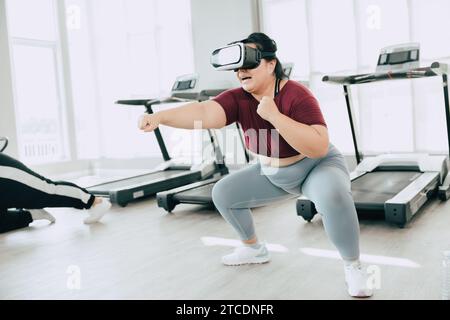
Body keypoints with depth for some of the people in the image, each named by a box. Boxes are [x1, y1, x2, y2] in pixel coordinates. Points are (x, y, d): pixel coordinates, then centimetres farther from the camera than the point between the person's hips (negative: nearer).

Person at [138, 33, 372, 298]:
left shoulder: (297, 95, -30)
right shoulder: (238, 99, -16)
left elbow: (320, 147, -40)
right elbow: (204, 112, -34)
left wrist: (274, 115, -42)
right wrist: (160, 117, -50)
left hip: (318, 166, -6)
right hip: (273, 174, 6)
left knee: (332, 195, -38)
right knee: (223, 193, 4)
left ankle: (353, 267, -14)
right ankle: (255, 249, 27)